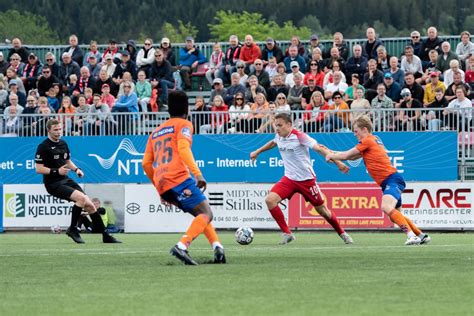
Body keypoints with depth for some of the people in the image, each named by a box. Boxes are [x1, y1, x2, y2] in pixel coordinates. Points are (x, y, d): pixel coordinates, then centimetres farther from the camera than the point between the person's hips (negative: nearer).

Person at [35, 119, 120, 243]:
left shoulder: (63, 144, 13)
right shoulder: (43, 147, -9)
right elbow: (39, 169, -13)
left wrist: (76, 169, 6)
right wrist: (56, 171, -22)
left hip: (66, 180, 7)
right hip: (53, 184, -7)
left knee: (89, 204, -2)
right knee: (81, 197, -26)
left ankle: (105, 235, 5)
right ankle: (72, 229, -11)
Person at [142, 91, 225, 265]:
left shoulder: (156, 131, 27)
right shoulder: (184, 124, 7)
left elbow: (146, 163, 22)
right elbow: (183, 148, -12)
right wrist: (198, 173, -20)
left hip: (162, 185, 7)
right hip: (179, 178, -7)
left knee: (201, 214, 18)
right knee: (206, 213, -10)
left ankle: (217, 247, 0)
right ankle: (181, 246, -32)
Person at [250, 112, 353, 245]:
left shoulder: (299, 136, -19)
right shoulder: (279, 137, 1)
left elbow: (319, 148, -24)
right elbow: (273, 143, 26)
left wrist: (337, 162, -32)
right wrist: (257, 152, 35)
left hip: (307, 179, -5)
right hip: (289, 179, 5)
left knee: (322, 210, 5)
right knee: (270, 200, -16)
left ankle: (342, 234, 29)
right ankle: (287, 233, -6)